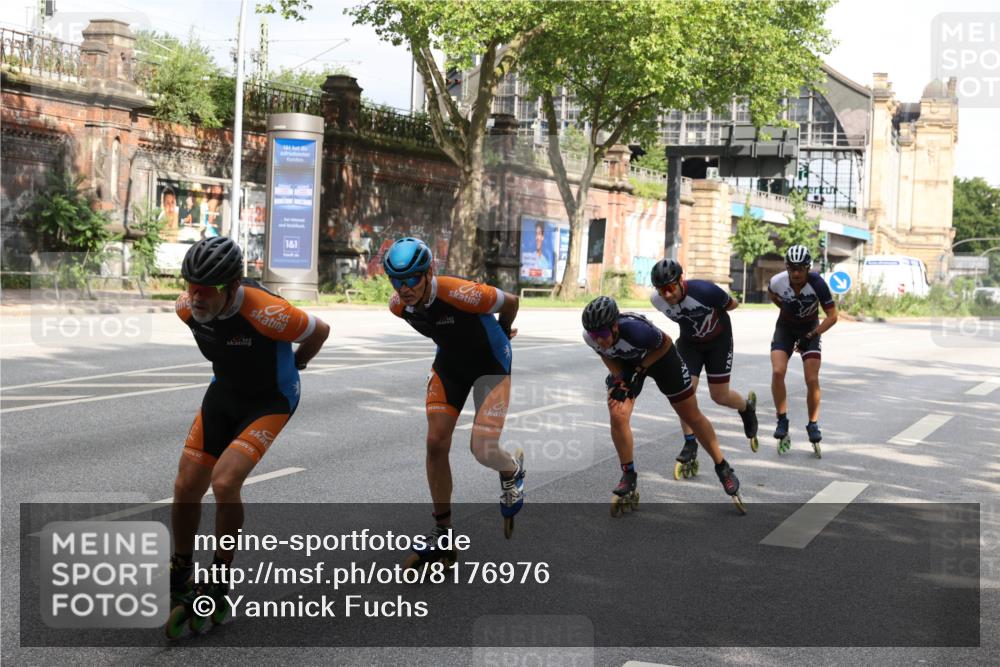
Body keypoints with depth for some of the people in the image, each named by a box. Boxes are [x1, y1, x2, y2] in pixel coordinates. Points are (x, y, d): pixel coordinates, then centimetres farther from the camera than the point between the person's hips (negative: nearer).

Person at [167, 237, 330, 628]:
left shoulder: (265, 313, -35)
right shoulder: (187, 308, -18)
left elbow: (319, 331, -15)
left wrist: (291, 367, 3)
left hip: (270, 401, -6)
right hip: (223, 393, 6)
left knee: (224, 482, -22)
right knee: (186, 488, 2)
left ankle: (218, 582, -1)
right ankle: (180, 575, 26)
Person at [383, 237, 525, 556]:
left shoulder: (459, 293, -35)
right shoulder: (398, 306, -16)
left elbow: (511, 302, -17)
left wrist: (501, 333, 3)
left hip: (490, 363, -5)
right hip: (449, 363, 5)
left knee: (482, 449, -13)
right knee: (436, 444, -6)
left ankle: (513, 471, 24)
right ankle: (443, 530, 7)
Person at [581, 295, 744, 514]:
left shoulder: (635, 330, -42)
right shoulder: (591, 337, -29)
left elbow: (665, 343, -21)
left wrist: (640, 371, -21)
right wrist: (620, 380, -18)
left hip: (659, 356, -3)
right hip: (625, 363, 3)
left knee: (692, 417, 6)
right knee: (618, 415, -18)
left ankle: (723, 469, 25)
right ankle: (629, 479, 0)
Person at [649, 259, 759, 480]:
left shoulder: (704, 291, -34)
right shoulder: (657, 300, -20)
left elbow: (732, 304, -12)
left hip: (718, 340, -3)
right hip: (689, 342, 3)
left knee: (720, 396, 2)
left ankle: (747, 408, 37)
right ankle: (690, 445, -1)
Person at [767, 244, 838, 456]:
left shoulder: (817, 283, -28)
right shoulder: (778, 281, -22)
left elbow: (832, 316, -21)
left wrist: (811, 336, -24)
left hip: (810, 329, -1)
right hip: (785, 327, 1)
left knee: (812, 380, -9)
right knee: (778, 372, -19)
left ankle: (813, 424, 10)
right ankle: (782, 421, -7)